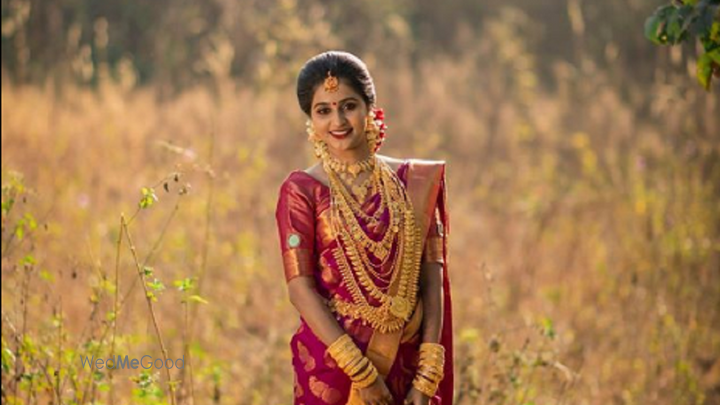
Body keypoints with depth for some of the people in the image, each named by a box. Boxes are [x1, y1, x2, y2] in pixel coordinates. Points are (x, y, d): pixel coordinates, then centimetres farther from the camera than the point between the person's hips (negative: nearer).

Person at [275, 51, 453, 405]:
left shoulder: (412, 183, 5)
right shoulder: (302, 191, -2)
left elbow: (431, 280, 2)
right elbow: (300, 289, -8)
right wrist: (361, 372, -14)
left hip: (405, 364, 3)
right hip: (332, 366, -2)